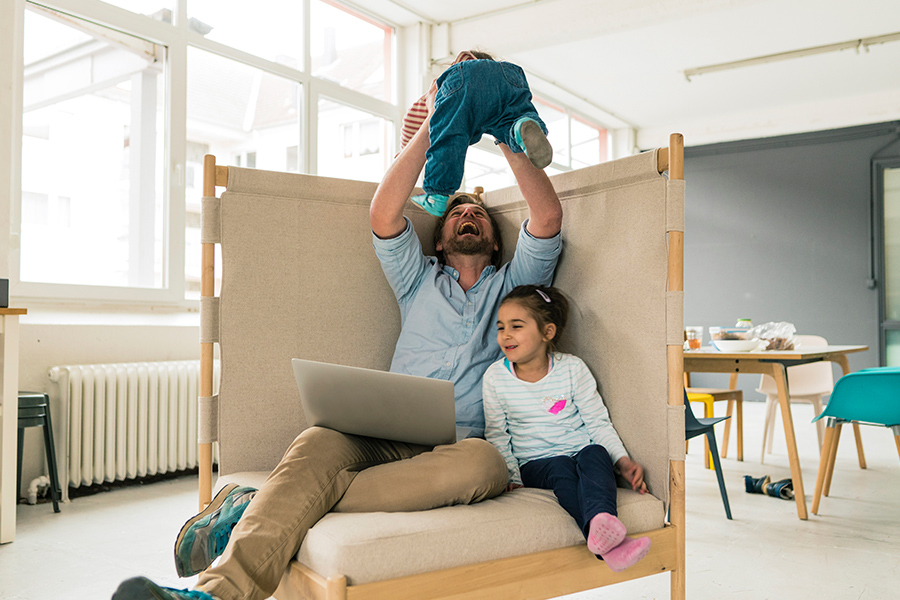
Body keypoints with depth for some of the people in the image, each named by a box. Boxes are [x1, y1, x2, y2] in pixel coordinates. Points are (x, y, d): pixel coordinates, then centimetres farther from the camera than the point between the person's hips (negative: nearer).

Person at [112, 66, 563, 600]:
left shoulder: (513, 286, 24)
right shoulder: (420, 281, 25)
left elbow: (548, 219, 7)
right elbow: (383, 216, 7)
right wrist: (433, 126, 7)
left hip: (465, 441, -1)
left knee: (481, 463, -39)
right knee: (320, 441, -34)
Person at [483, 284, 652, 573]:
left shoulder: (572, 368, 0)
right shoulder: (495, 376, 1)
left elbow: (598, 422, 3)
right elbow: (497, 435, 5)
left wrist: (622, 460, -10)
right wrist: (512, 478, -7)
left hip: (582, 452, 1)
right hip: (535, 463, -1)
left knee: (595, 452, -32)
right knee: (561, 468, -33)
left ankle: (602, 521, -57)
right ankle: (606, 545, -53)